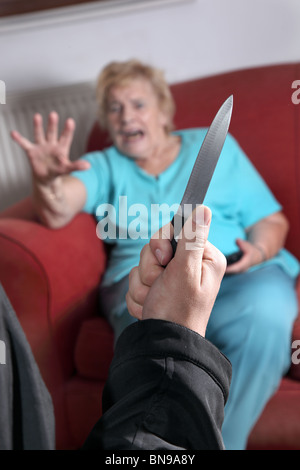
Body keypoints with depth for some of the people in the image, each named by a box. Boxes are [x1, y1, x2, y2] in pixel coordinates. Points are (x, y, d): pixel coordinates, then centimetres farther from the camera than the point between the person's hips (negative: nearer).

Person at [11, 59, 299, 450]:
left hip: (235, 273, 1)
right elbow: (56, 212, -1)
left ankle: (225, 441, -17)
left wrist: (258, 252, -5)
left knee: (267, 309, -34)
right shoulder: (105, 166, 21)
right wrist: (48, 180, -25)